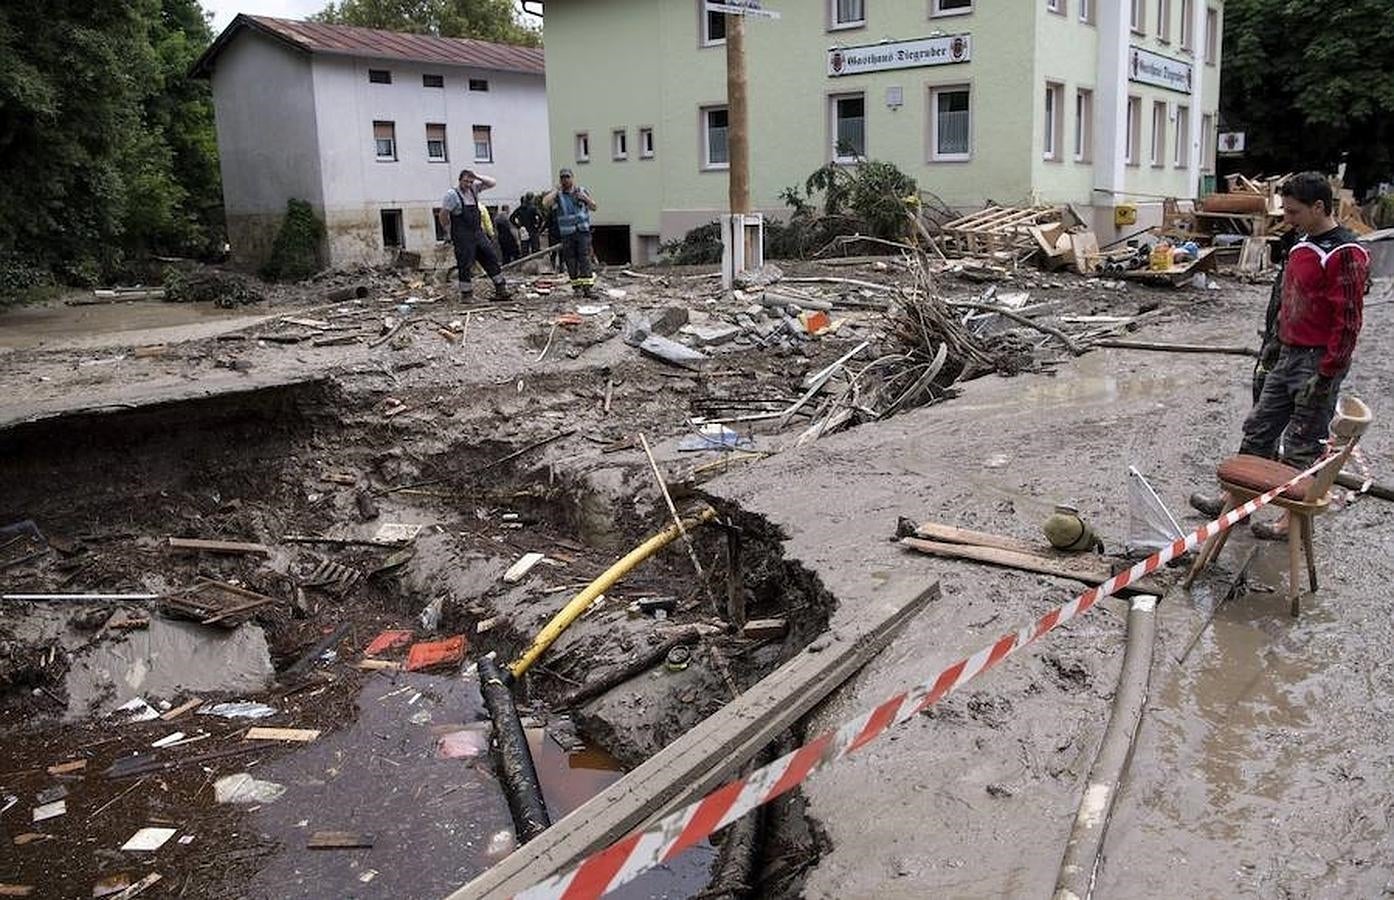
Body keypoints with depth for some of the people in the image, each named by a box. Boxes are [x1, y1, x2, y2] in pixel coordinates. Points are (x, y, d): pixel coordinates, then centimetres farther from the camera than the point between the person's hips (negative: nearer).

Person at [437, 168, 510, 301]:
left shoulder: (474, 188, 8)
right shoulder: (452, 194, -9)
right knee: (465, 265, -3)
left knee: (491, 258, 7)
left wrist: (478, 177, -3)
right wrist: (450, 231, -3)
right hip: (463, 237, -7)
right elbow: (443, 215, -9)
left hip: (478, 233, 7)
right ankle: (466, 295, 5)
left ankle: (501, 289, 13)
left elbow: (492, 183, 10)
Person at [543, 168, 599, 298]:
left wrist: (585, 198, -6)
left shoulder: (582, 191, 8)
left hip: (583, 231, -1)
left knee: (584, 258, -11)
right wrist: (556, 190, -9)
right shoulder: (557, 194, 4)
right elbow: (545, 203, -15)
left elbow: (594, 208, 11)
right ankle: (576, 286, 14)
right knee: (570, 260, 4)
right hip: (567, 234, 1)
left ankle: (588, 285, -14)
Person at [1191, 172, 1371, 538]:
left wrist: (1326, 376, -19)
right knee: (1258, 430, 14)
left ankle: (1294, 518, 13)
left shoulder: (1345, 254, -18)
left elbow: (1348, 321, -19)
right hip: (1288, 354, 9)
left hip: (1318, 362, -9)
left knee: (1302, 445, 1)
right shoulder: (1301, 244, 10)